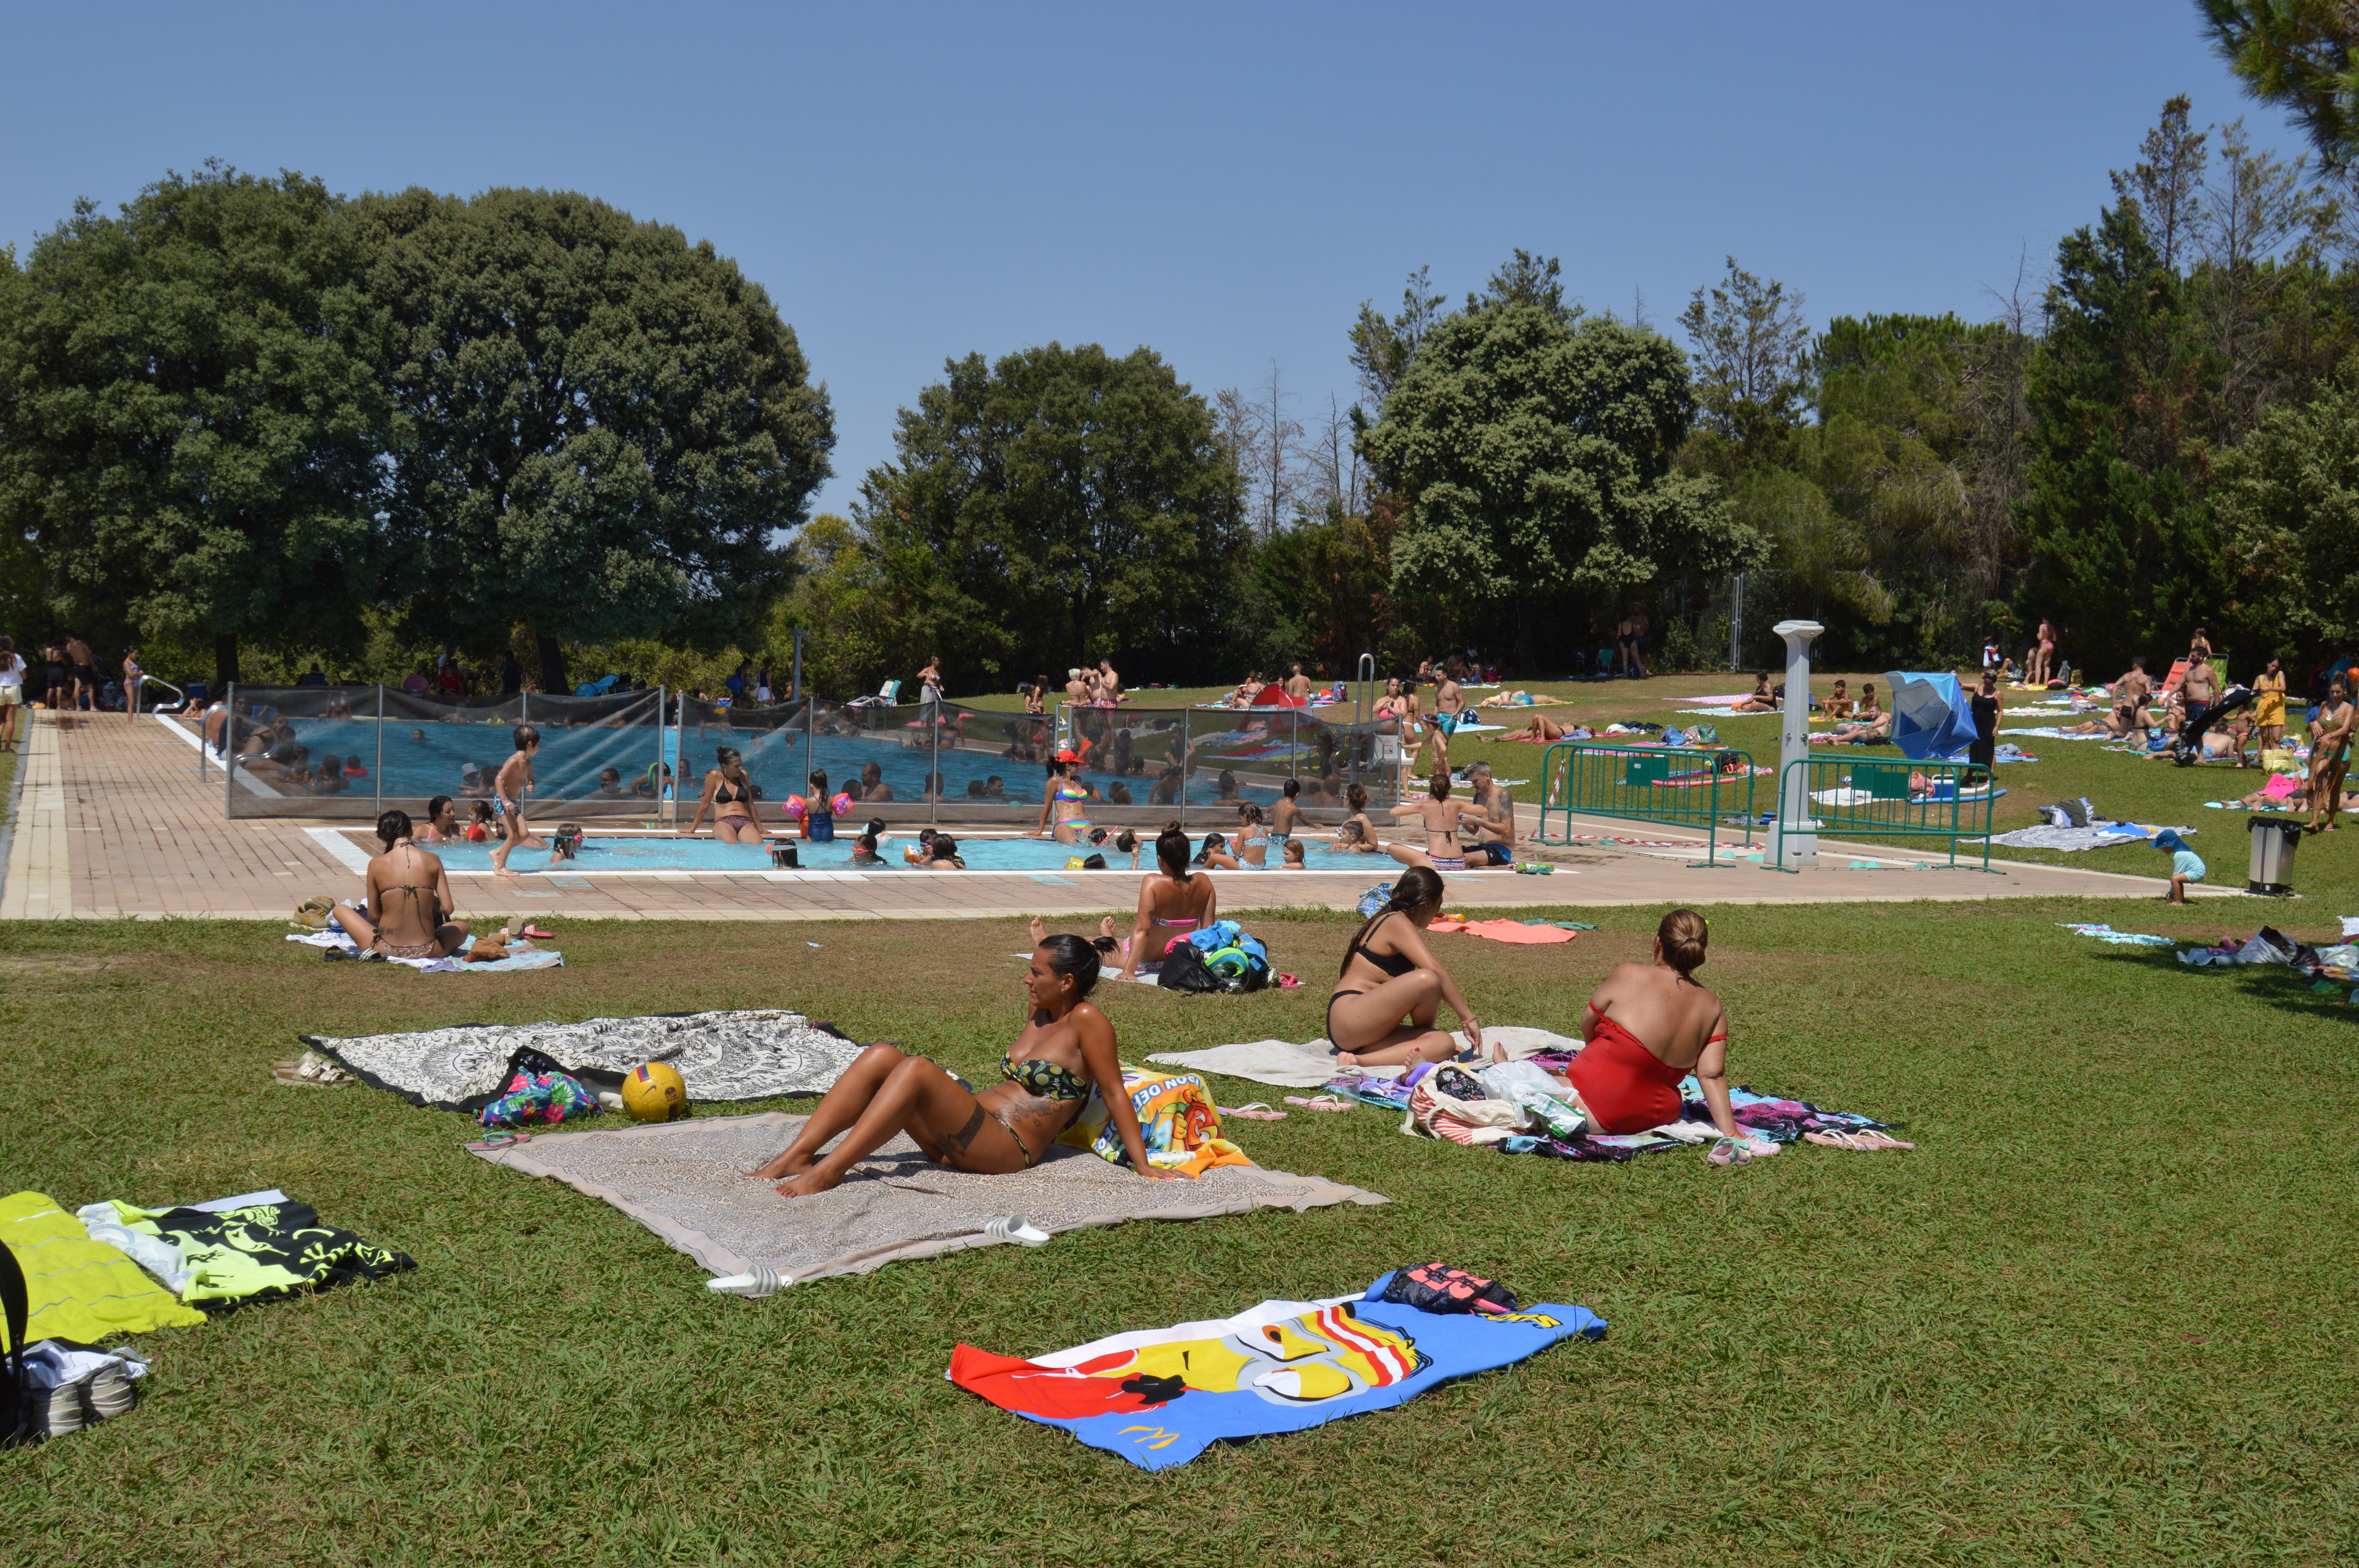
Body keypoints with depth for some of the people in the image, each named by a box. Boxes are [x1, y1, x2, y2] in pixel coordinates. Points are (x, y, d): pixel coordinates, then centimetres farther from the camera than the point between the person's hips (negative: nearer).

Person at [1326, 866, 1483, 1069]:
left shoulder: (1388, 920, 24)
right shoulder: (1398, 923, -8)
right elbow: (1436, 972, -20)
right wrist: (1468, 1018, -16)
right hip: (1348, 1017, -10)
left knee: (1445, 1044, -12)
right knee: (1427, 980, -30)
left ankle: (1360, 1059, -20)